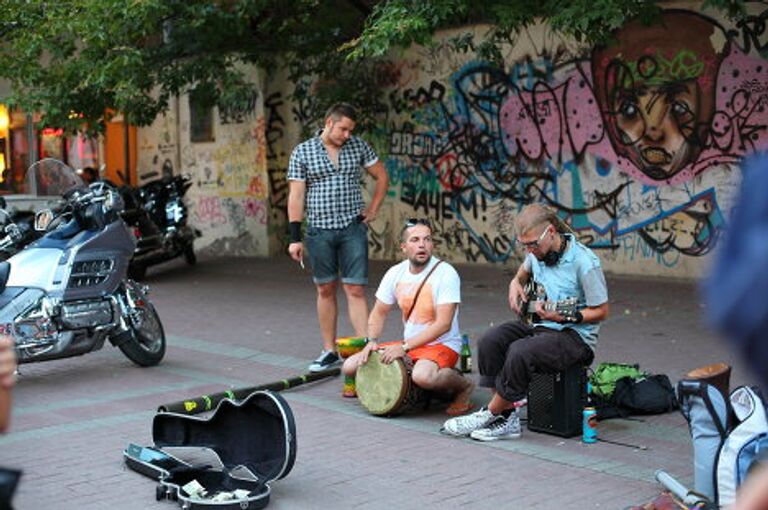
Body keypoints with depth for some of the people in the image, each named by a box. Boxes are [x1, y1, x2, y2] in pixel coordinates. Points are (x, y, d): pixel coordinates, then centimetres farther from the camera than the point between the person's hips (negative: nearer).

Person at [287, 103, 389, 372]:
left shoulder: (358, 146, 5)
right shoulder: (302, 152, 1)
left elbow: (382, 176, 15)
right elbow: (296, 195, -2)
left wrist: (373, 210, 6)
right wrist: (295, 237, -6)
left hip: (352, 228, 0)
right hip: (319, 230, 0)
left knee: (355, 290, -5)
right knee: (325, 290, 8)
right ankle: (329, 351, 17)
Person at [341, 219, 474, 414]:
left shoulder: (445, 273, -17)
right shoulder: (396, 273, 2)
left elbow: (443, 324, -23)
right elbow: (379, 312, 13)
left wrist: (404, 347, -26)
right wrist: (372, 341, -6)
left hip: (442, 345, -7)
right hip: (408, 345, 7)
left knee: (422, 375, -40)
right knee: (350, 367, -2)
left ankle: (464, 385, -6)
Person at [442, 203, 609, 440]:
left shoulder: (584, 262, -20)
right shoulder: (537, 252, 2)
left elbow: (601, 311, -14)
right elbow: (522, 274, 27)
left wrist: (563, 317, -26)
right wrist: (515, 285, 5)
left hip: (575, 335, -8)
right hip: (539, 324, 8)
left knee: (520, 352, -32)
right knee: (490, 340, -15)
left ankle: (491, 413, -11)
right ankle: (507, 417, -11)